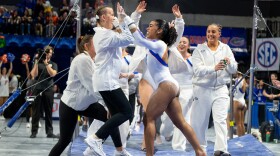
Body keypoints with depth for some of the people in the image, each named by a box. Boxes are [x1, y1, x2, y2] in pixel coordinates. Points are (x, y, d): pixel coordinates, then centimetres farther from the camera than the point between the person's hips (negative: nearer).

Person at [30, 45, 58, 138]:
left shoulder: (53, 64, 11)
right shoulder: (38, 63, 9)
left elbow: (52, 74, -8)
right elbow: (34, 75, -5)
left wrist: (46, 63, -15)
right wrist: (36, 62, -11)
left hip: (48, 90, 1)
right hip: (37, 89, -1)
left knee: (48, 112, 2)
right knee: (36, 112, -1)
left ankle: (49, 132, 2)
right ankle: (34, 131, 0)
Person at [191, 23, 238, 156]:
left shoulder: (225, 49, 6)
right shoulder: (199, 49, -1)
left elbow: (234, 70, 3)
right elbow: (197, 70, -14)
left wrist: (229, 63, -20)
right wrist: (214, 68, -30)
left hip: (220, 89, 0)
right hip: (202, 89, 0)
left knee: (220, 120, -11)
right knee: (199, 121, 6)